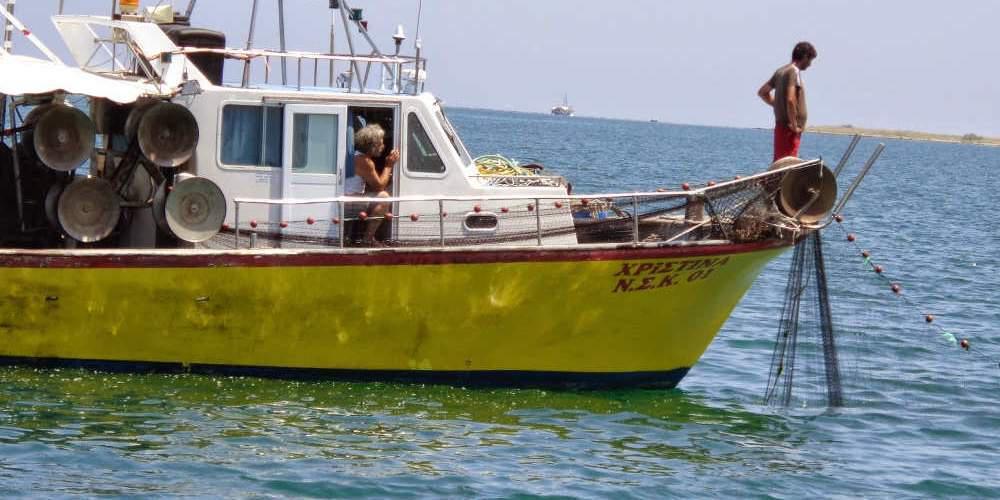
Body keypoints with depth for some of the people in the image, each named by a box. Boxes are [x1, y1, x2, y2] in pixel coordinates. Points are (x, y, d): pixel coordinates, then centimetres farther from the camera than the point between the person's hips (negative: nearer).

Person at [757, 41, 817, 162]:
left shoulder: (780, 71, 14)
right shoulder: (794, 71, -13)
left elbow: (762, 92, 23)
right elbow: (790, 100, -24)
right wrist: (794, 126, -18)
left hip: (780, 125, 9)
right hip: (789, 127, -9)